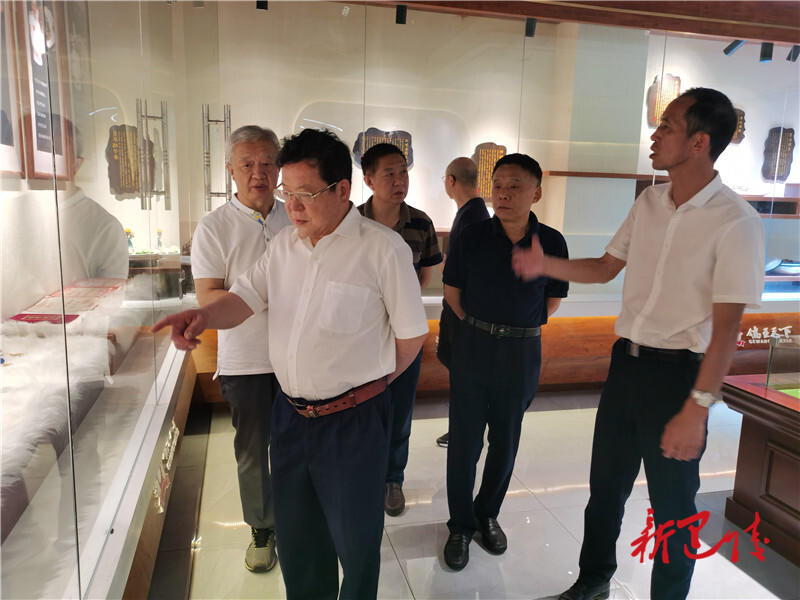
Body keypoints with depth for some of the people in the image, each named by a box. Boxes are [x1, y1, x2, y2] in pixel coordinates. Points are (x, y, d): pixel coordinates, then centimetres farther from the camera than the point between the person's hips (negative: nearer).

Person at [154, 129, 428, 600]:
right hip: (290, 414, 6)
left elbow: (412, 333, -10)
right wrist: (203, 316, -20)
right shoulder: (284, 244, 4)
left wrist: (369, 383, 2)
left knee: (355, 538, 15)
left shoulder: (383, 248, -16)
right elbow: (243, 299, 2)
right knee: (295, 531, 23)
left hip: (353, 420, -5)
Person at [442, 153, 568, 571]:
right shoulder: (473, 236, -7)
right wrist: (482, 327, 6)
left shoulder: (551, 242, -6)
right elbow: (452, 291, 4)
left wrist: (517, 328, 7)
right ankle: (461, 525, 23)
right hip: (473, 346, -1)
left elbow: (553, 300, 7)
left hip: (522, 352, 1)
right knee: (465, 439, 5)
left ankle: (488, 514, 36)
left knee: (505, 441, 14)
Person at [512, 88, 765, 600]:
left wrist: (696, 409, -20)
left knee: (673, 504, 12)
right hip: (626, 360, 6)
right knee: (606, 483, 20)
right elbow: (606, 268, 15)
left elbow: (726, 326, -18)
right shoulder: (649, 203, 4)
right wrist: (545, 265, 1)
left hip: (678, 371, -6)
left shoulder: (736, 223, -16)